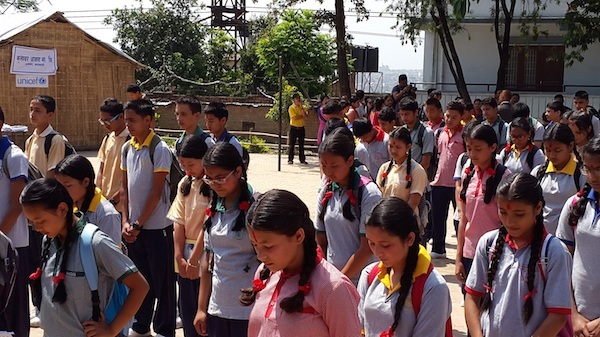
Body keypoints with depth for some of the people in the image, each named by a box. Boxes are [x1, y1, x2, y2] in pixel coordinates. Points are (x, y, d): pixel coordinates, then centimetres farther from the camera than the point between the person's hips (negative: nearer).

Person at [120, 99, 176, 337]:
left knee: (162, 281, 4)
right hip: (134, 227, 6)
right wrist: (126, 221, 1)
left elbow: (157, 192, -13)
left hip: (156, 226, -6)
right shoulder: (127, 148, 7)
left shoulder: (160, 150, -12)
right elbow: (125, 187, 10)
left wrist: (138, 224, -12)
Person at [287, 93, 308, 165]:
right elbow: (295, 117, -17)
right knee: (292, 144, -2)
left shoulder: (302, 107, 10)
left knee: (301, 145, 7)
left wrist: (301, 107, -13)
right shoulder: (291, 108, -6)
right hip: (294, 128, -5)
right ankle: (290, 159, 1)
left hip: (301, 128, 5)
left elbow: (305, 115, -7)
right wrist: (302, 116, -6)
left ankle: (302, 159, 11)